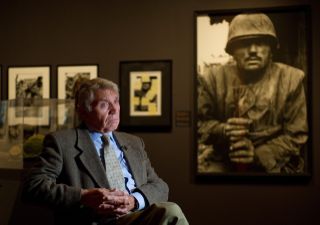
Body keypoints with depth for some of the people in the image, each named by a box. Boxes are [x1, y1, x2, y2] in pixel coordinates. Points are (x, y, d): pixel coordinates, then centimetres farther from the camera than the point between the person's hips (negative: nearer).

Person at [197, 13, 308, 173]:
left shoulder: (291, 80, -2)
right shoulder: (213, 78, 0)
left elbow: (296, 135, -2)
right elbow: (199, 122, 6)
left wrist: (258, 154, -15)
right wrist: (223, 130, -15)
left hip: (273, 163, 0)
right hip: (221, 163, 1)